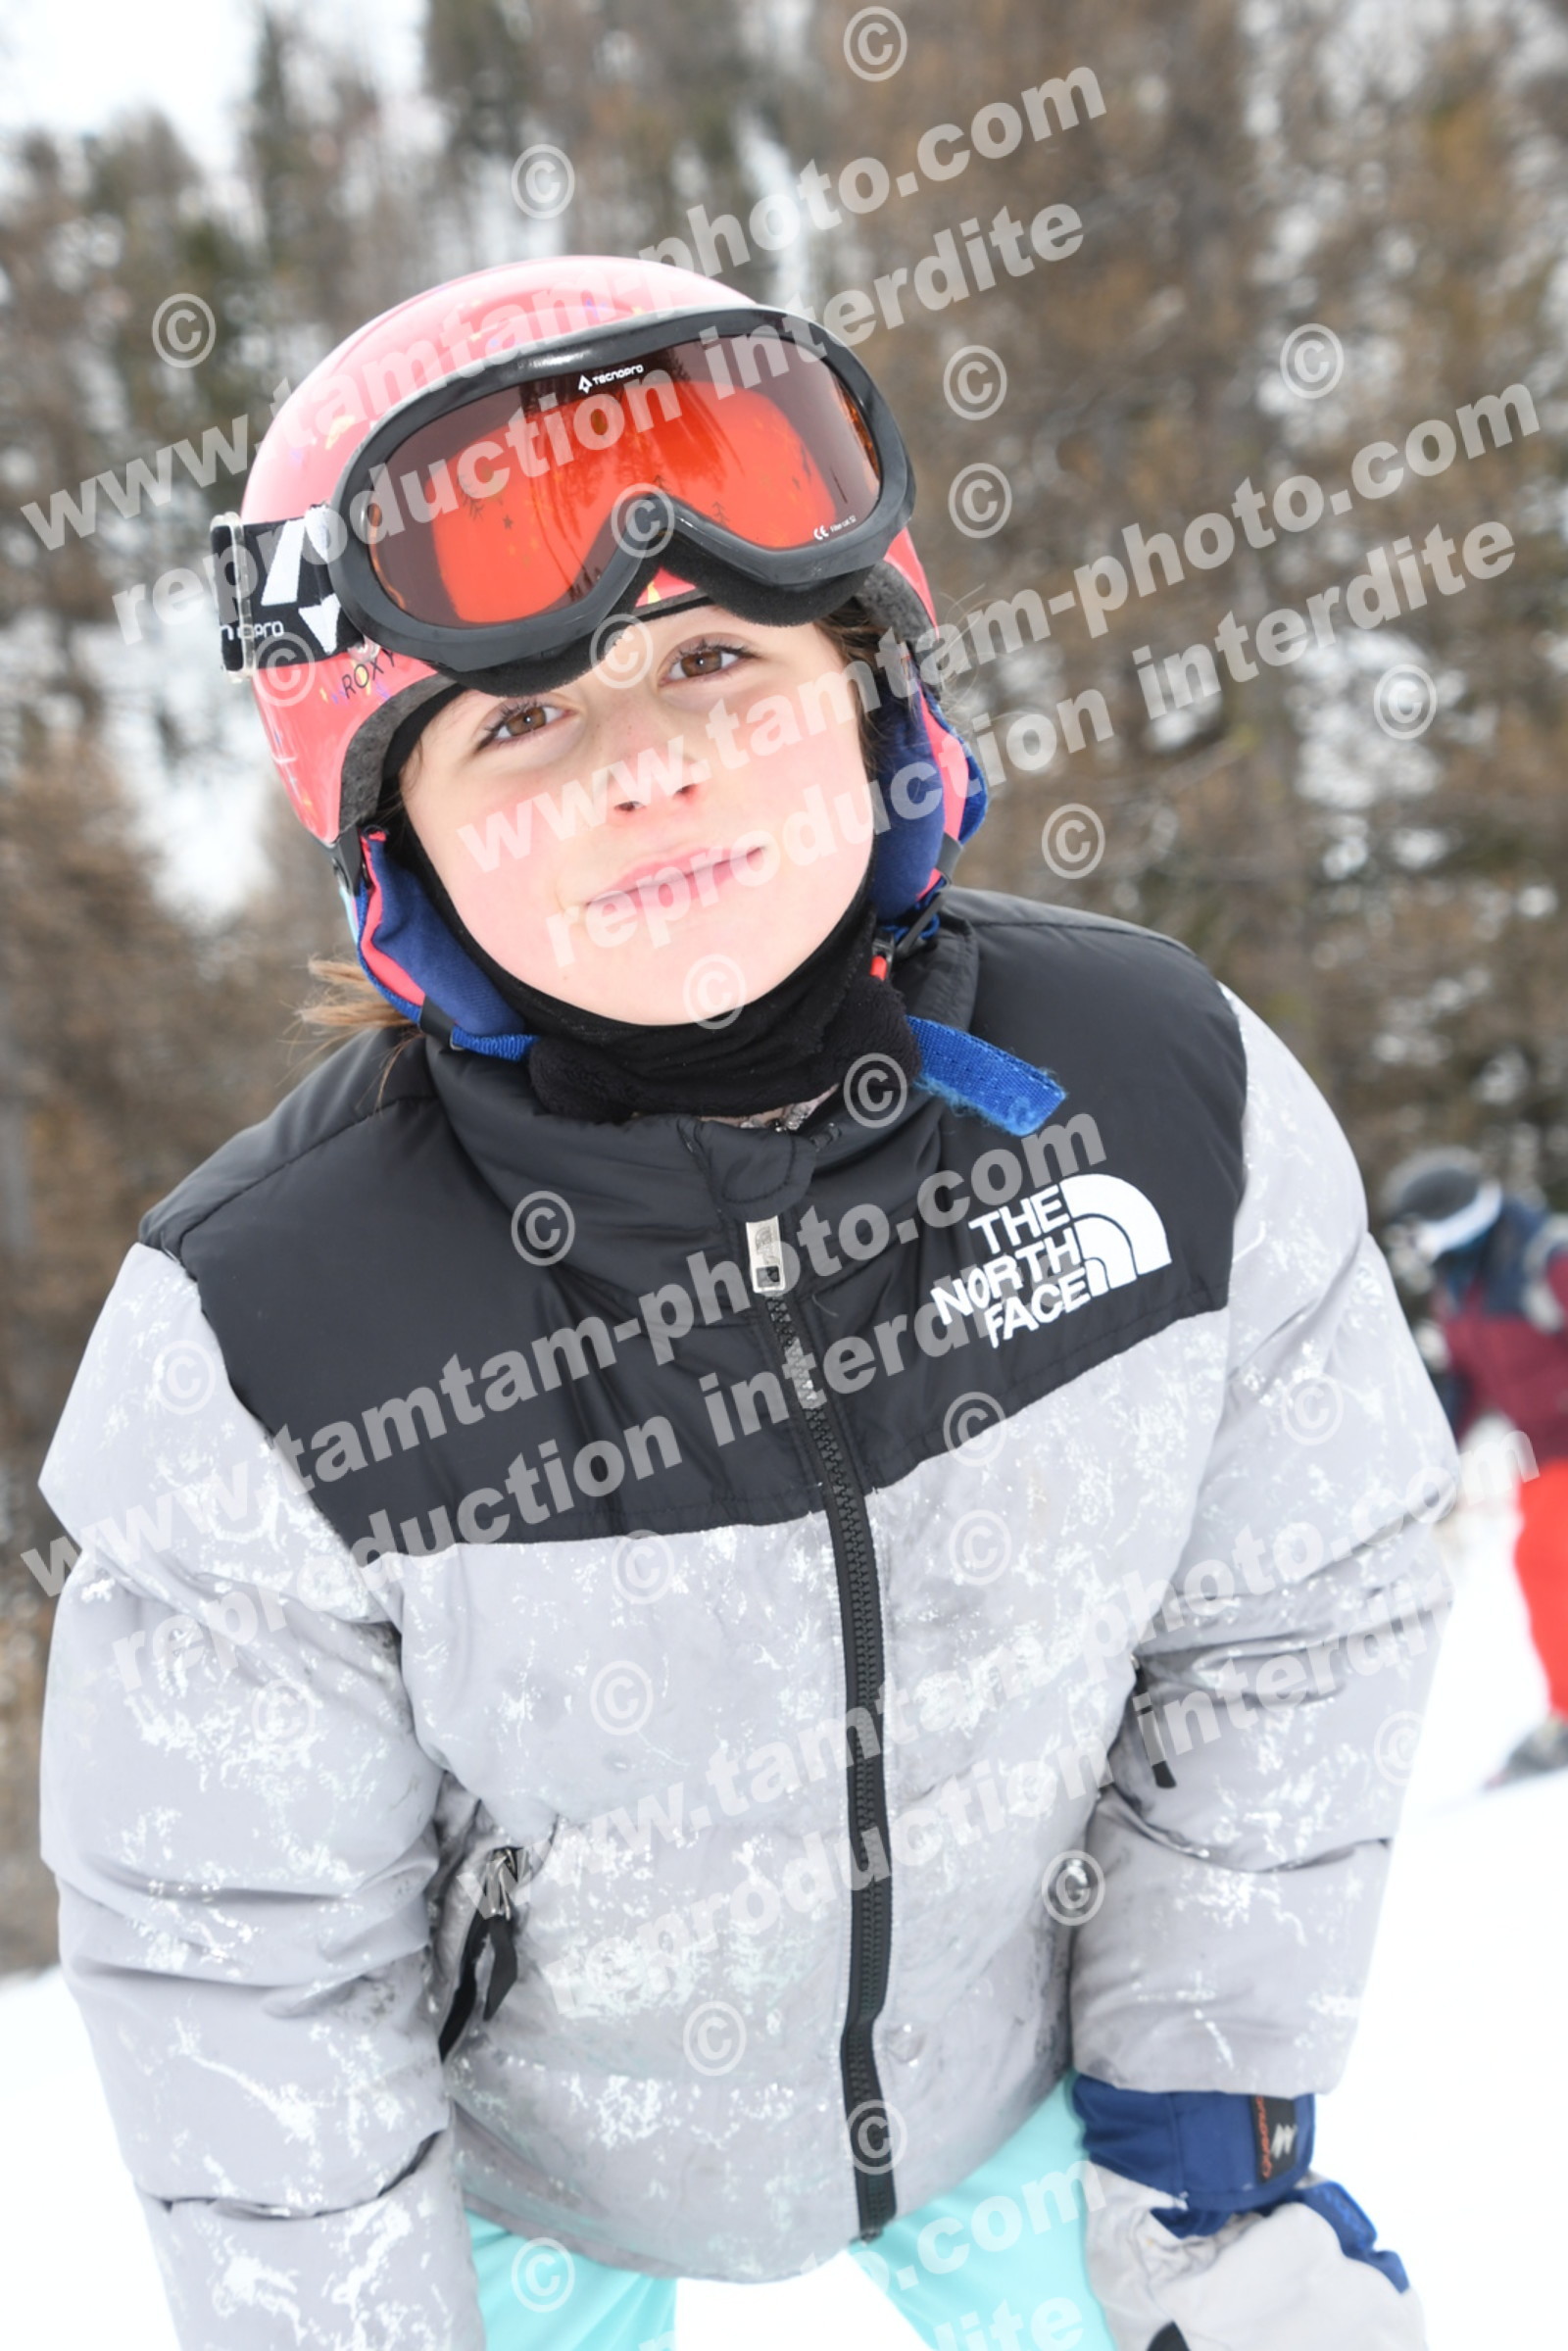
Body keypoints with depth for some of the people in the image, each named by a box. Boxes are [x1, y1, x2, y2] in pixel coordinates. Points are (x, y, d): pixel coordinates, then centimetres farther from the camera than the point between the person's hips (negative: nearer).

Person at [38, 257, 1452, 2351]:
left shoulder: (1168, 1096, -23)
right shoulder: (261, 1353, -30)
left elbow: (1300, 1615, -9)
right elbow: (241, 1955, -17)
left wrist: (1212, 2120, -5)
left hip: (1029, 2057, 2)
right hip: (525, 2156, -1)